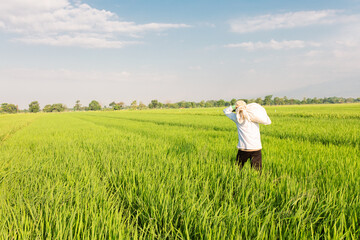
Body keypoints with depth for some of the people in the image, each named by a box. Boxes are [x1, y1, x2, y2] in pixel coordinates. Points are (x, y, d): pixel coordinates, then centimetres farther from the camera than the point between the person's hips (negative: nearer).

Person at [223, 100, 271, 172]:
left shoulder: (237, 118, -2)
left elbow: (226, 111, 15)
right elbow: (268, 122, 10)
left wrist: (235, 107, 4)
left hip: (243, 149, 0)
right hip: (256, 149, 0)